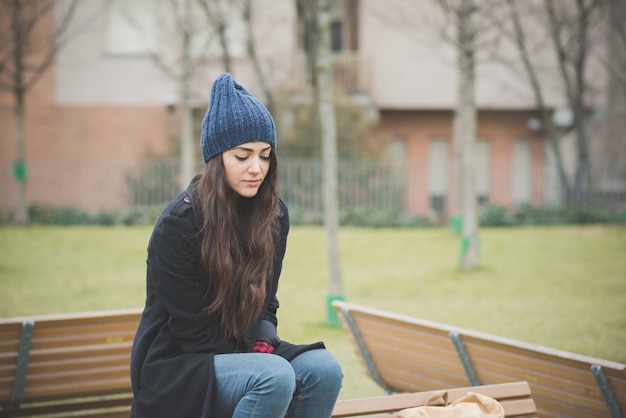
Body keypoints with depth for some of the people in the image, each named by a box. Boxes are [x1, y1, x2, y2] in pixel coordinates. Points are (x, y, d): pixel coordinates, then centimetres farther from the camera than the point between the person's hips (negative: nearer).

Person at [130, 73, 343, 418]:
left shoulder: (274, 215, 1)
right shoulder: (179, 224, -17)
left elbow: (263, 305, 8)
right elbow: (193, 330, -14)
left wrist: (264, 346, -12)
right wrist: (261, 363, -16)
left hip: (242, 354, 6)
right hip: (176, 369, -6)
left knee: (323, 367, -20)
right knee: (276, 377, -31)